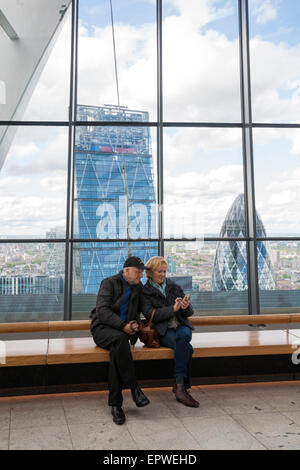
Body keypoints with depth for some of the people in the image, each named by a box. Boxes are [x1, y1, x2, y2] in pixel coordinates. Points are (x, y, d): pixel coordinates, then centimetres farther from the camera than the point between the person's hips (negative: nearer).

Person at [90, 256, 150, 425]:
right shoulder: (110, 283, -5)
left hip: (123, 331, 3)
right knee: (119, 338, -37)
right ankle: (133, 386, -28)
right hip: (102, 327, -3)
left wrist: (135, 324, -2)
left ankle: (115, 403, -26)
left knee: (116, 350, -31)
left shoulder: (138, 287, 12)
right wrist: (123, 325, -24)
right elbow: (102, 310, -16)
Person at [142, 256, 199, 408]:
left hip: (181, 325, 3)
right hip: (163, 331, -3)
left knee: (184, 336, -34)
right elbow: (150, 315, -11)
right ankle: (183, 387, -25)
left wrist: (186, 307, -12)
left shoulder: (175, 287, 13)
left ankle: (179, 386, -29)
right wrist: (172, 309, -20)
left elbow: (189, 313, 13)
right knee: (187, 348, -32)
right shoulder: (145, 292, 4)